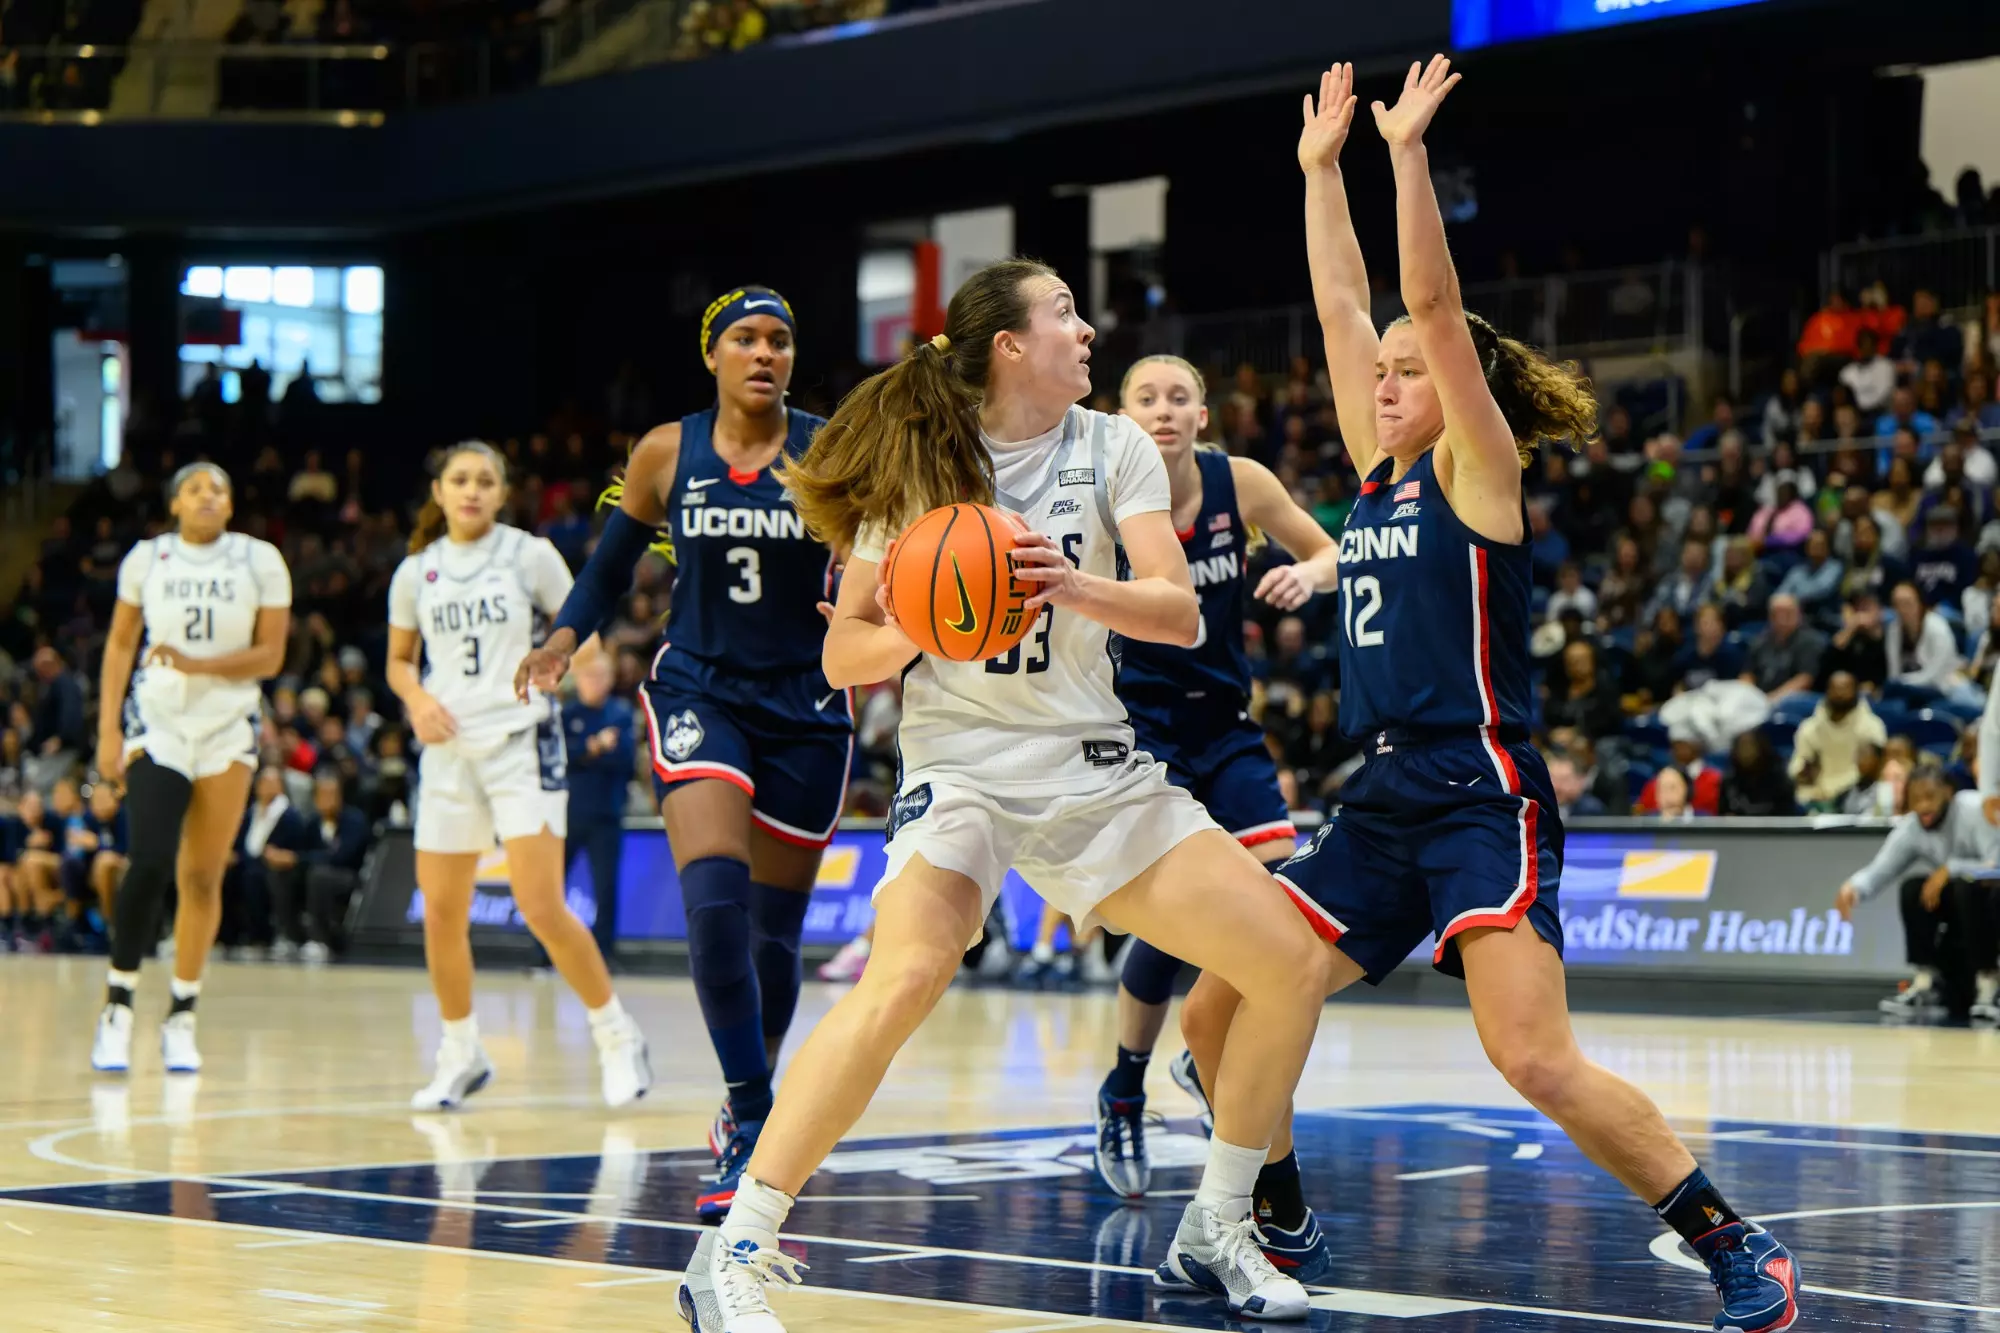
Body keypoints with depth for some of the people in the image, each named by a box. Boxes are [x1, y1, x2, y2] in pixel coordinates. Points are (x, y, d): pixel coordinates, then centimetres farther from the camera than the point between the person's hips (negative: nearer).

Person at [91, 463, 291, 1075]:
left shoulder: (259, 561, 0)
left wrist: (197, 663, -16)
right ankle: (117, 1008, -6)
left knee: (202, 878, 2)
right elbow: (120, 644, 9)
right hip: (156, 724, -1)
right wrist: (108, 731, 3)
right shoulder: (146, 558, 3)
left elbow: (270, 656, -2)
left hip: (228, 730, 1)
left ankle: (181, 1017, 14)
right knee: (149, 863, -16)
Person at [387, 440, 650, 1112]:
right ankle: (460, 1053, 20)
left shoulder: (529, 554, -1)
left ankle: (616, 1036, 4)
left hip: (521, 743, -4)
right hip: (450, 752, 4)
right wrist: (417, 698, -3)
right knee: (440, 914, 2)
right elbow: (399, 660, 18)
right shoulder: (415, 572, 8)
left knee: (541, 908, -12)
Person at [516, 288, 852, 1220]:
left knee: (773, 932, 7)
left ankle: (747, 1107, 31)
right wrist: (563, 638, -5)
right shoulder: (665, 454, 2)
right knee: (714, 899, -22)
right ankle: (750, 1127, -17)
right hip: (699, 689, 0)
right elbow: (610, 566, 12)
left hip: (804, 705, 1)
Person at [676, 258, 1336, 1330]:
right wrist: (909, 634, -21)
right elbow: (844, 653, 0)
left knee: (1292, 966, -3)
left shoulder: (1112, 448, 4)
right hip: (961, 757, -4)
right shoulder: (920, 467, -2)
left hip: (1093, 762, 5)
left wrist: (1075, 584, -26)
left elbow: (1178, 614, -7)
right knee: (906, 975, -32)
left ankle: (1212, 1236, 14)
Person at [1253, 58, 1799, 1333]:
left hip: (1483, 800, -8)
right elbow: (1343, 307, 17)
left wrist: (1408, 149, -12)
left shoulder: (1480, 471, -2)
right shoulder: (1380, 474, 15)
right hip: (1382, 804, 8)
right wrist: (1323, 166, 18)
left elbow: (1434, 303, -11)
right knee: (1217, 1014, 4)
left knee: (1538, 1060, -21)